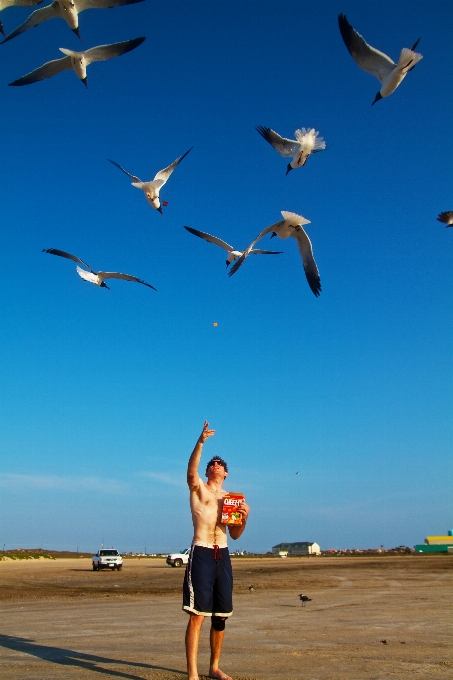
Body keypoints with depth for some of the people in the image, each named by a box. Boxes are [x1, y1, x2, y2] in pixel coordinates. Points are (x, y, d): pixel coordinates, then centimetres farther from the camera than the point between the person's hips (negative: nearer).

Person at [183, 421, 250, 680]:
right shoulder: (198, 488, 6)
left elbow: (235, 535, 17)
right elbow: (191, 471, -18)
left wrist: (244, 517, -4)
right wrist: (201, 442, -32)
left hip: (223, 556, 5)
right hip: (201, 554, -5)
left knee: (220, 616, 11)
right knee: (198, 615, -10)